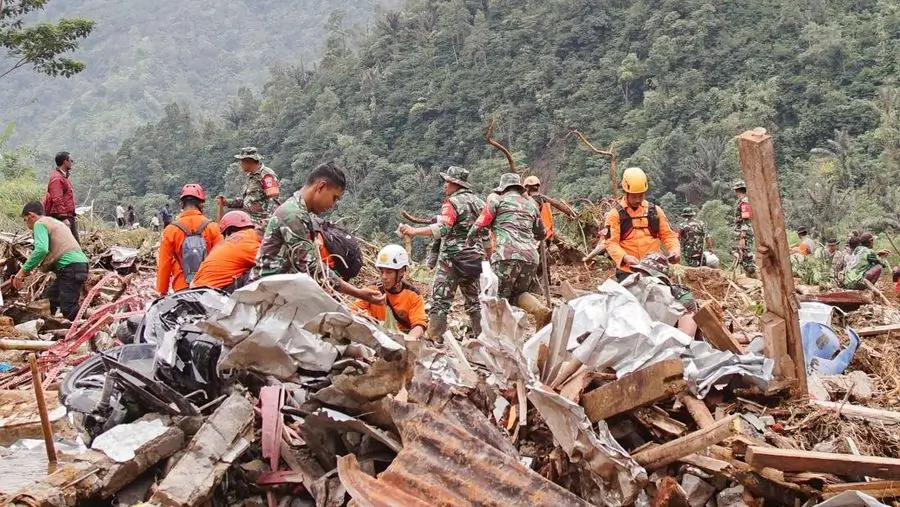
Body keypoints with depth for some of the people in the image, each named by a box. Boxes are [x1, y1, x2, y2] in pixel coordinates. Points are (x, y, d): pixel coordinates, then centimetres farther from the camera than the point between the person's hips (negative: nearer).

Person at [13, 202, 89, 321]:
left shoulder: (40, 223, 0)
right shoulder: (56, 223, 30)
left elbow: (41, 249, -17)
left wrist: (23, 271, -14)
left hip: (71, 267, -10)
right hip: (79, 264, 10)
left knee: (68, 309, -14)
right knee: (49, 298, 16)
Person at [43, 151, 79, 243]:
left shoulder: (64, 177, 19)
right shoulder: (56, 178, -14)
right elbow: (57, 200, -22)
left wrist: (72, 216, 24)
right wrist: (63, 218, -25)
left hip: (68, 217, 11)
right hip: (61, 218, -11)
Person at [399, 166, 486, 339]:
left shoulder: (452, 202, -10)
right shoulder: (478, 201, 14)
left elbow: (443, 228, -25)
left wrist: (414, 231, -27)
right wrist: (486, 257, 27)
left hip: (453, 257, -7)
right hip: (475, 257, 7)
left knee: (440, 299, -7)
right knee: (473, 299, 15)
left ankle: (434, 337, -12)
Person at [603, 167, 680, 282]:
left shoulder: (655, 211, 13)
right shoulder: (615, 214, 2)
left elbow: (668, 235, 15)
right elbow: (611, 242, -7)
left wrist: (675, 250, -6)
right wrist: (625, 257, -25)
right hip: (627, 272, -3)